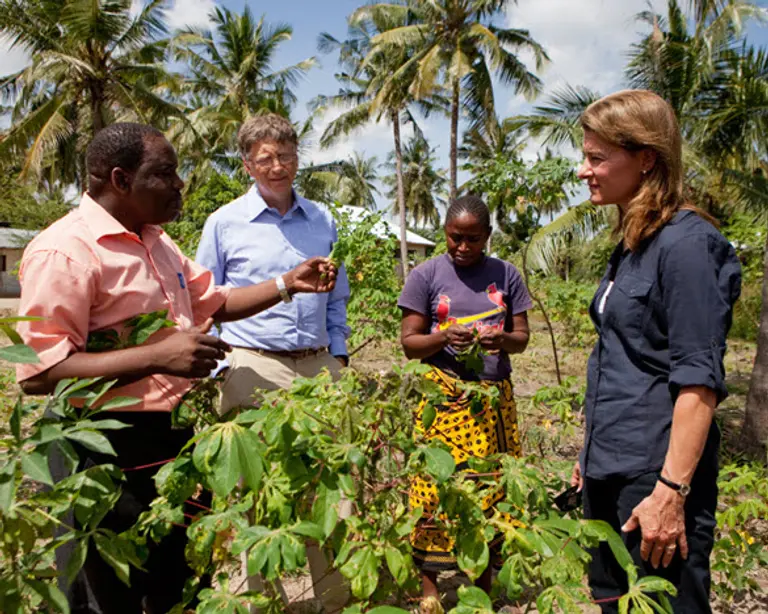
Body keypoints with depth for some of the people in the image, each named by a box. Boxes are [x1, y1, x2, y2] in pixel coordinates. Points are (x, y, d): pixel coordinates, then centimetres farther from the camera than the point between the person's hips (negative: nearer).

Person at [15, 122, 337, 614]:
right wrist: (158, 356, -32)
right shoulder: (65, 250, -19)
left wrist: (288, 283, 9)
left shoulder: (156, 242, 10)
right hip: (106, 451, -8)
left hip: (173, 435, 9)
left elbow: (214, 302, 20)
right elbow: (38, 373, -25)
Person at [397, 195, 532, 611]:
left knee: (491, 488, 5)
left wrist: (501, 340, -14)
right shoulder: (425, 275, 0)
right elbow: (409, 343, -1)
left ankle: (484, 580, 22)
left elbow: (521, 337, 8)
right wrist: (444, 338, -20)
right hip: (442, 397, -2)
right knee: (436, 489, -1)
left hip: (494, 397, 3)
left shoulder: (506, 275, 7)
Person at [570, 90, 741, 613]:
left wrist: (672, 491, -21)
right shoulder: (634, 244, 11)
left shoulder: (686, 243, -16)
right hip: (610, 471, 9)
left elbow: (699, 381, -19)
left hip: (656, 474, -9)